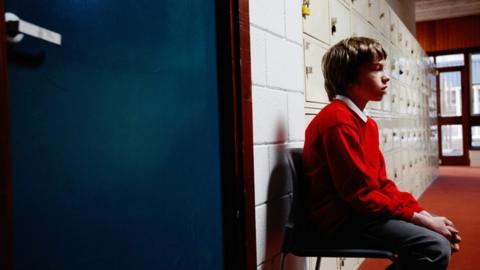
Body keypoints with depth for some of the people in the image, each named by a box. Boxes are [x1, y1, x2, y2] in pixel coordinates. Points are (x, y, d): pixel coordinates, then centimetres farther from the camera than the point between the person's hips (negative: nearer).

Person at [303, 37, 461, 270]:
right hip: (341, 220, -10)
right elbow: (362, 194, -20)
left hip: (359, 212, 10)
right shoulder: (339, 121, -17)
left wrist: (423, 213, -1)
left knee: (441, 237, 9)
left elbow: (381, 183, 12)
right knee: (435, 247, -20)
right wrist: (422, 220, -15)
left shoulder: (367, 122, 14)